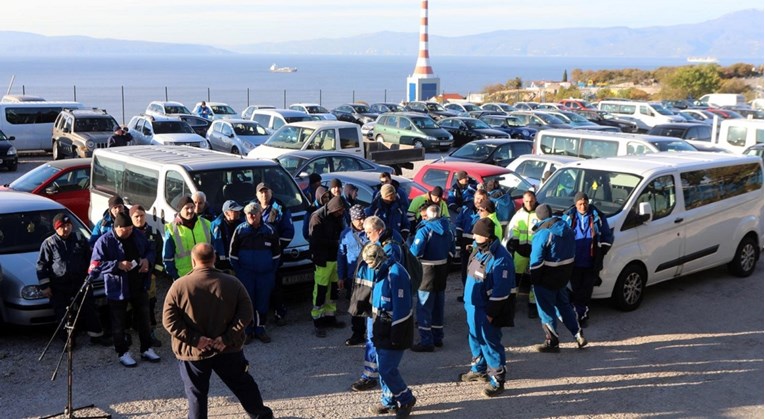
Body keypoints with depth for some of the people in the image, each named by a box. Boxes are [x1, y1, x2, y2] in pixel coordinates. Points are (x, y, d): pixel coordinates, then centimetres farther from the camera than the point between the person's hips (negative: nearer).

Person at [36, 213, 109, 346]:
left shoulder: (80, 240, 2)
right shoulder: (48, 243, -5)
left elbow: (89, 259, 12)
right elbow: (41, 265, -3)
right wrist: (45, 286, -6)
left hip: (81, 283, 2)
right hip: (59, 287, -2)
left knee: (89, 310, 8)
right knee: (63, 315, 4)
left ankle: (97, 335, 19)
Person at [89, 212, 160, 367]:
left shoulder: (138, 237, -1)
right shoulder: (105, 241, -15)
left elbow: (149, 251, 14)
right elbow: (97, 264, -18)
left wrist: (147, 259, -9)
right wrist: (118, 265, -28)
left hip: (139, 286, 5)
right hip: (117, 289, -4)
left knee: (144, 319, 15)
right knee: (119, 323, 7)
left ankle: (147, 349, 29)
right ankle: (123, 353, 21)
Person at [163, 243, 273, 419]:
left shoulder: (179, 286, -10)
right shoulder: (232, 283, -5)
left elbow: (169, 320, -13)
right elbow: (246, 314, -9)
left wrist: (194, 339, -14)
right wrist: (228, 338, -11)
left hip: (193, 352, -2)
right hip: (228, 349, 2)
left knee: (196, 394, 12)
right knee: (243, 384, 20)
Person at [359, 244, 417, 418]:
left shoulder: (395, 273, -22)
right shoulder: (379, 271, 7)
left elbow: (401, 306, -23)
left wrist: (396, 335, -21)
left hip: (394, 327, -9)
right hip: (382, 326, 9)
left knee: (387, 369, -6)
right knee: (384, 367, 14)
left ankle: (406, 399, 13)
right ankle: (389, 401, 28)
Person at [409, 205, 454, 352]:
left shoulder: (424, 230, -18)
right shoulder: (447, 230, 3)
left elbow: (415, 252, -24)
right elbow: (451, 251, 8)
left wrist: (409, 249, -4)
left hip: (427, 271, -7)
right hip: (442, 271, 7)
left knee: (424, 306, -1)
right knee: (438, 306, 16)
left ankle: (426, 341, -1)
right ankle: (438, 337, 26)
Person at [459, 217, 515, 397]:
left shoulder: (500, 258, -23)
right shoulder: (480, 250, 6)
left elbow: (501, 290, -23)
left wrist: (491, 313, -20)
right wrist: (468, 302, 20)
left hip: (486, 309, -9)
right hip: (473, 305, 9)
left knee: (490, 343, -2)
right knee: (475, 338, 22)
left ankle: (497, 379, 9)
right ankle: (479, 369, 40)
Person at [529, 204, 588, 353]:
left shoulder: (542, 233, -21)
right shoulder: (565, 227, 3)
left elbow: (536, 259, -20)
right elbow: (572, 250, 11)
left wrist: (534, 278, -10)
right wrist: (567, 270, 18)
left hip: (547, 277, -8)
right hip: (565, 271, 8)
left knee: (546, 309, 5)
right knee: (563, 304, 22)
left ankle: (552, 342, 11)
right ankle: (579, 336, 22)